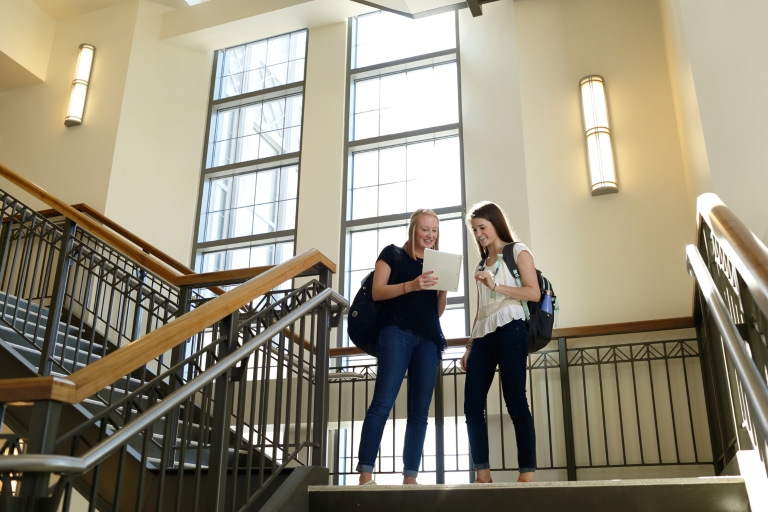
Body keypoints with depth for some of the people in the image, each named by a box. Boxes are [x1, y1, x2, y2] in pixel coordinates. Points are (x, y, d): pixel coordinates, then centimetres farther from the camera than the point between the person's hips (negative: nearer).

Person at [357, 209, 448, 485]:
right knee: (383, 402, -14)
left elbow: (438, 310, 19)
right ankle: (365, 474, -14)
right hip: (397, 332, -5)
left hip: (429, 339, 5)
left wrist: (444, 288, -1)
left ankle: (410, 477, 3)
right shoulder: (393, 254, 9)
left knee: (420, 410, 1)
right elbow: (377, 292, -2)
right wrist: (411, 285, -16)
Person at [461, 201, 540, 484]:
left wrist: (496, 285, -13)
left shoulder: (518, 251, 9)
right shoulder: (481, 264, 25)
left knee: (515, 403, -10)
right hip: (482, 336, 7)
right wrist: (469, 347, 14)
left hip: (509, 330, -6)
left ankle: (526, 474, -6)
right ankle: (483, 475, 2)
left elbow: (533, 293, -5)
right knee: (472, 406, -3)